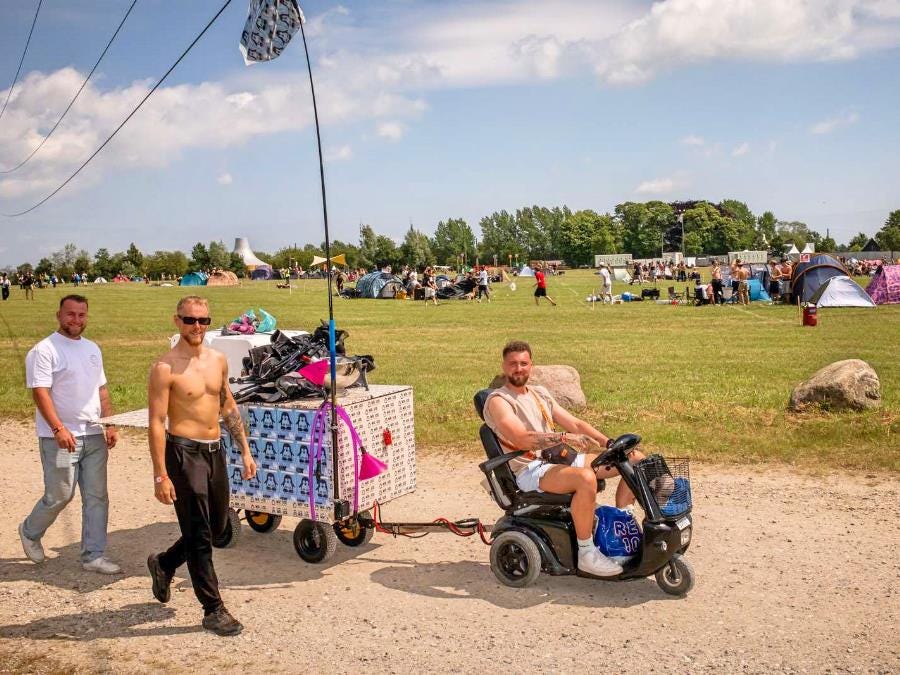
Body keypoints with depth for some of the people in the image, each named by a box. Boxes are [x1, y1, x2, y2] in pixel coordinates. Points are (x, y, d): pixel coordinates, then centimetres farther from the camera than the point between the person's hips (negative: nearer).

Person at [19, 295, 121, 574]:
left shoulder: (92, 349, 13)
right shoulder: (45, 350, -9)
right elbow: (40, 393, -16)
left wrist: (110, 425, 8)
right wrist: (59, 429, -24)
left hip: (94, 436, 6)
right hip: (61, 437, -6)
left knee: (97, 497, 6)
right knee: (59, 496, 2)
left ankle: (94, 555, 14)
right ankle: (30, 532, 32)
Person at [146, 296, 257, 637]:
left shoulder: (218, 360, 8)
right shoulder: (165, 368, -12)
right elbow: (156, 423, -14)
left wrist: (245, 451, 14)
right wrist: (160, 476, -17)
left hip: (215, 451, 7)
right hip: (184, 452, -7)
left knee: (218, 528, 17)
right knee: (199, 534, 0)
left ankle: (164, 563, 41)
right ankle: (213, 610, 11)